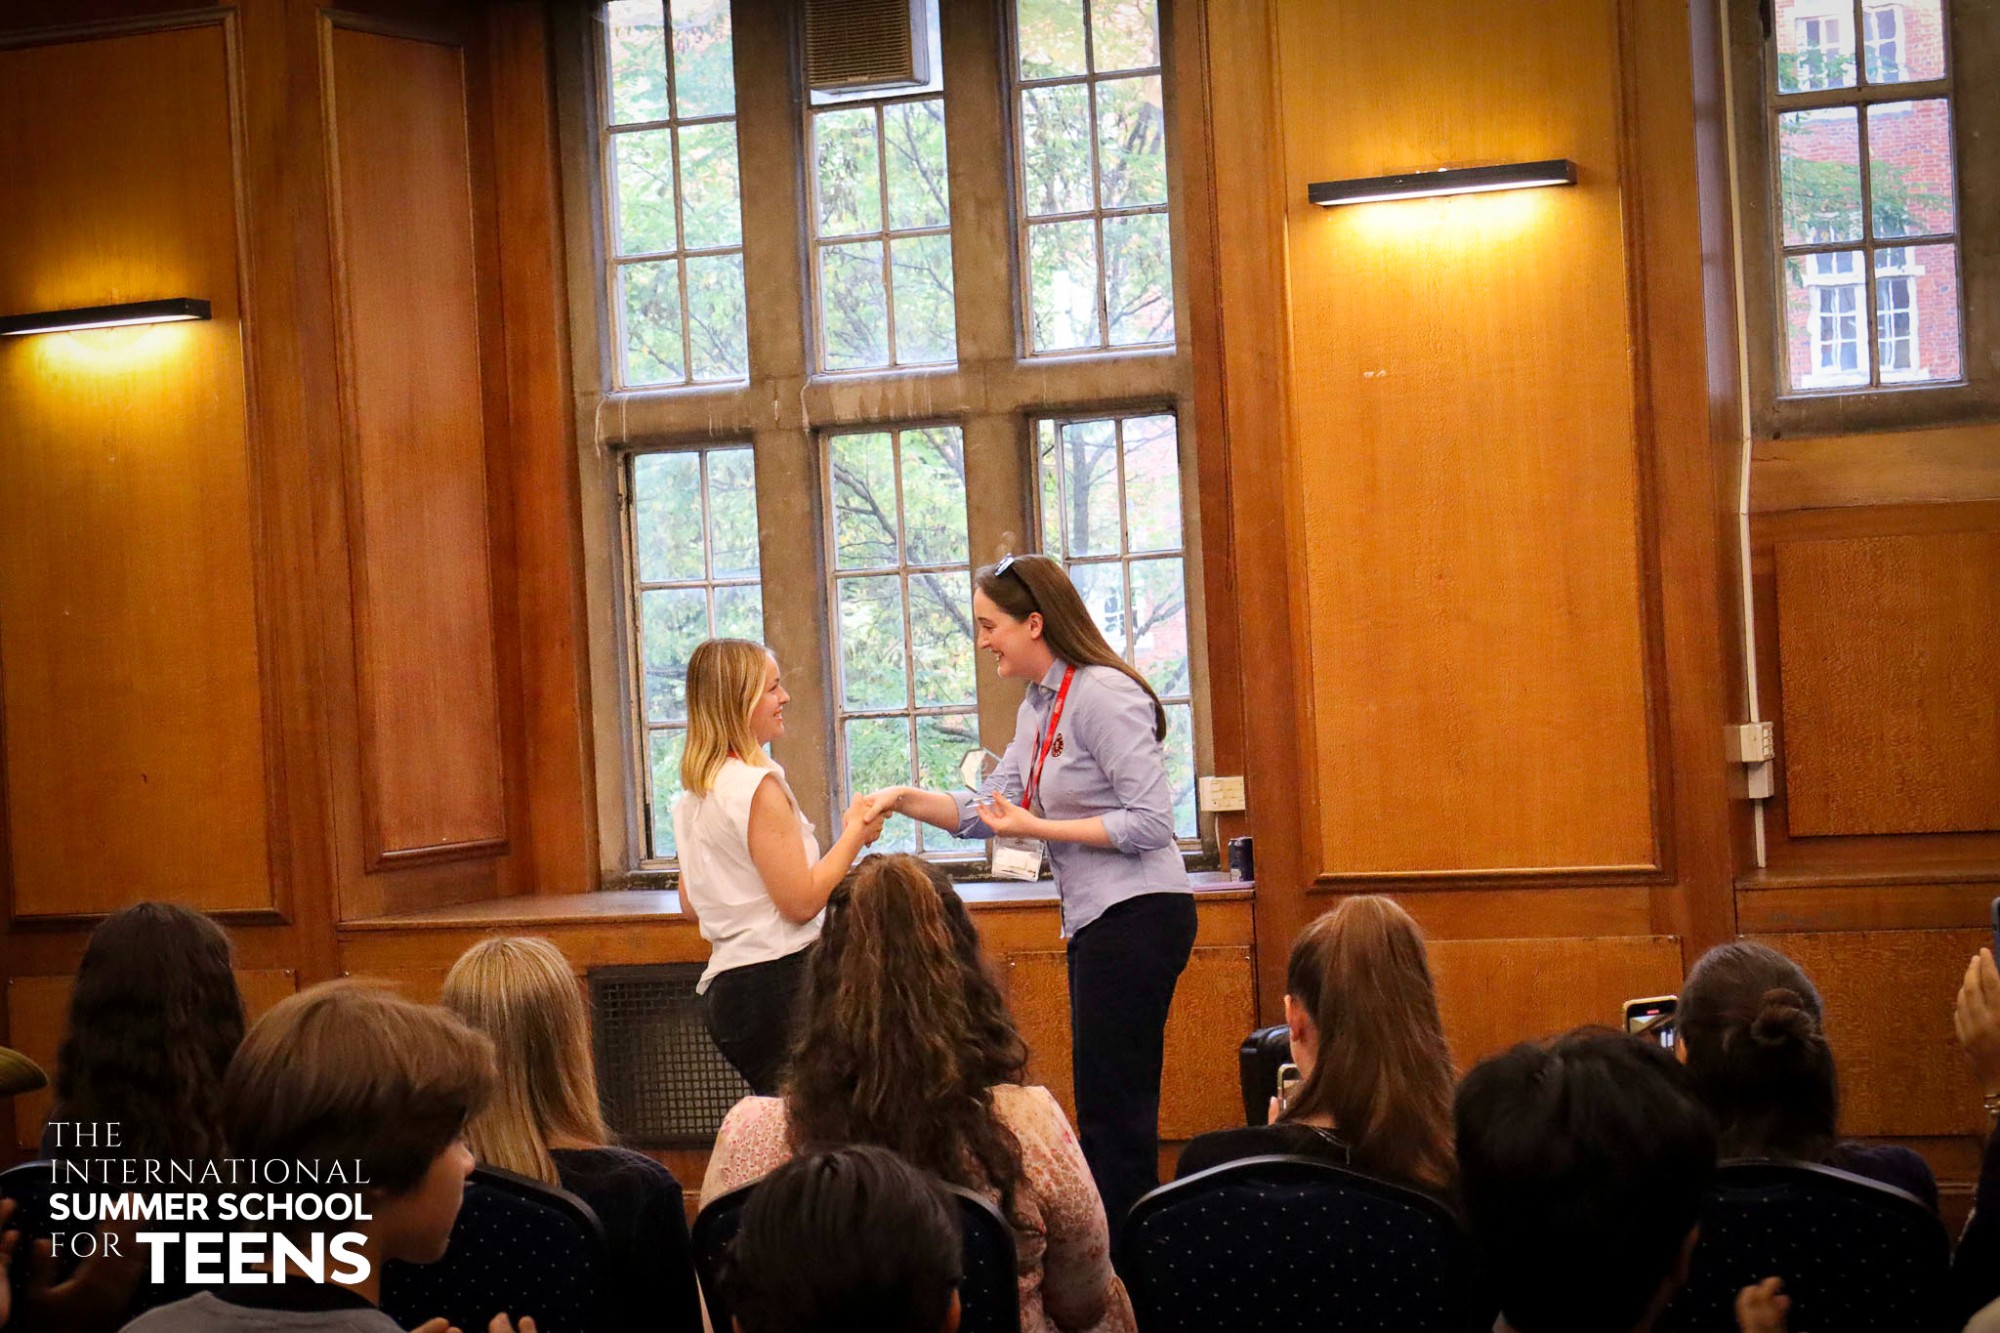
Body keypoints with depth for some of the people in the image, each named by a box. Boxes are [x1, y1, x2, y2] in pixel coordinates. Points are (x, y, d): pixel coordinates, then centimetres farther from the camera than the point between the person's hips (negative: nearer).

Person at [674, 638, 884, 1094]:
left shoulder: (692, 794, 13)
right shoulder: (759, 786, -14)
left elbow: (690, 900, 22)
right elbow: (802, 901, -16)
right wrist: (855, 833, -5)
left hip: (723, 987, 9)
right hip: (777, 980, -9)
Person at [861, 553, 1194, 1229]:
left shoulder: (1102, 694, -14)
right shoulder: (1037, 709, 15)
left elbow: (1149, 822, -18)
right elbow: (988, 811, 15)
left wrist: (1035, 829, -17)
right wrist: (908, 799, 0)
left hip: (1137, 916, -10)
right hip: (1095, 920, 10)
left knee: (1112, 1108, -9)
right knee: (1108, 1105, 13)